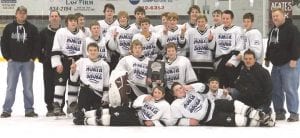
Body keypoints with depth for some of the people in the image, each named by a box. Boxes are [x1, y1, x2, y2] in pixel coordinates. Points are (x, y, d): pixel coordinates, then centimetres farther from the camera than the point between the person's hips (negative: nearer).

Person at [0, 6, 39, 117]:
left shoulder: (32, 28, 2)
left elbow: (37, 44, 3)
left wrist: (33, 57, -5)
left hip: (28, 62, 0)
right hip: (13, 62, 0)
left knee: (28, 87, 5)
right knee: (11, 87, 1)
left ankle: (29, 109, 11)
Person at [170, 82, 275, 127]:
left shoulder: (190, 90, 6)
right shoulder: (175, 106, -6)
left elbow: (205, 88, 0)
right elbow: (175, 121, -6)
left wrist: (192, 86, -16)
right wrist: (188, 121, -17)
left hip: (213, 105, 5)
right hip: (210, 119, -5)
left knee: (236, 105, -19)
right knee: (238, 120, -22)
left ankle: (263, 117, -18)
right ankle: (261, 123, -17)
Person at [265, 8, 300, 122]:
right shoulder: (273, 30, 18)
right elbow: (269, 46, 28)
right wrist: (267, 58, 25)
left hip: (289, 65, -8)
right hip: (276, 65, 8)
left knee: (290, 89, -11)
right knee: (276, 90, 8)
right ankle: (279, 113, 16)